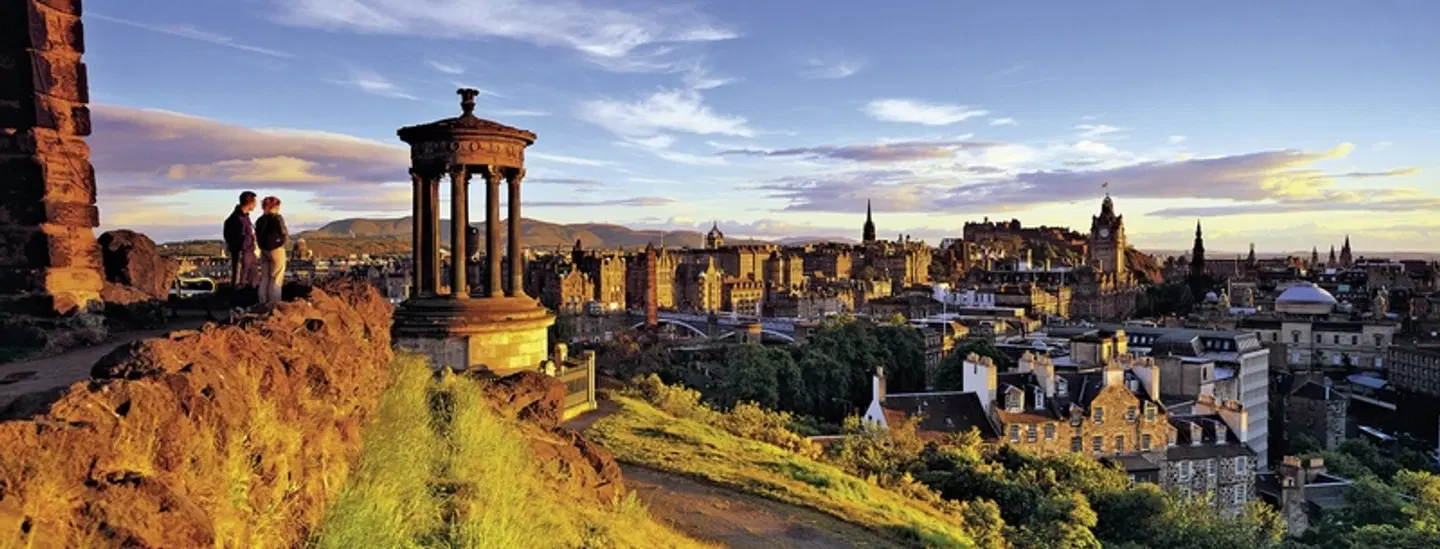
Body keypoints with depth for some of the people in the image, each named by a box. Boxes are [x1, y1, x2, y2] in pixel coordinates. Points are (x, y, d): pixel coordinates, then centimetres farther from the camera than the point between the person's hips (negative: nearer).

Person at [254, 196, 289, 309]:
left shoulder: (259, 220, 7)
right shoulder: (277, 218, -12)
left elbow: (258, 237, 9)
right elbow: (284, 234, -11)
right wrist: (286, 236, 9)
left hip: (264, 250, 6)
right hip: (276, 249, -6)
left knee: (265, 277, 13)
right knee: (276, 278, -1)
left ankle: (263, 302, 15)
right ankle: (273, 303, -2)